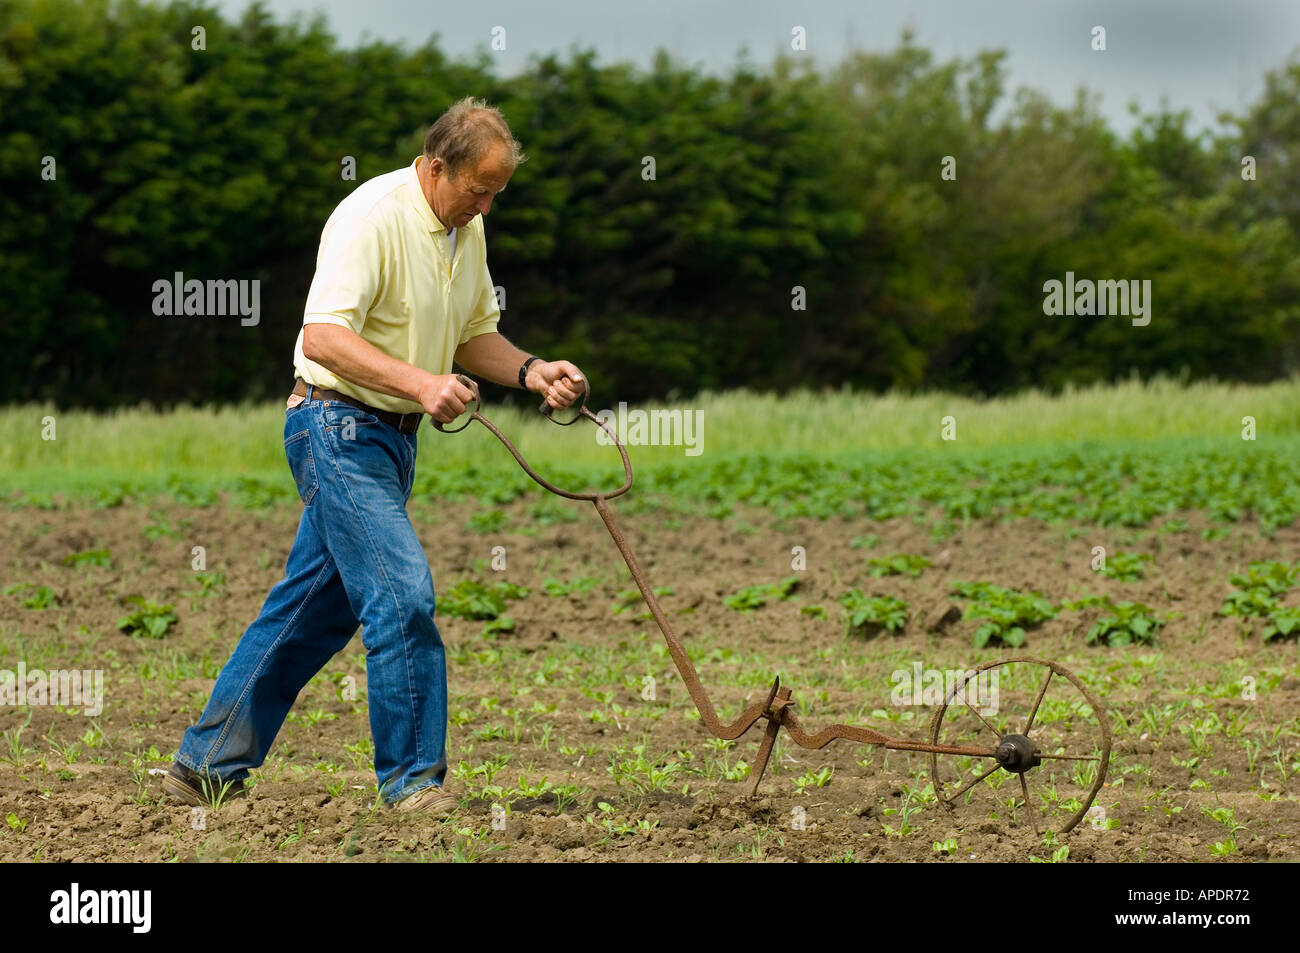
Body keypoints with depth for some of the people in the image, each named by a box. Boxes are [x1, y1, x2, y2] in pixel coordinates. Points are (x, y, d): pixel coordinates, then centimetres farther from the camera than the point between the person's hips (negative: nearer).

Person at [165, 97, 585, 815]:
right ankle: (413, 778, -7)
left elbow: (475, 334, 21)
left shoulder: (467, 231, 10)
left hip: (391, 435, 9)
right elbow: (325, 336, -26)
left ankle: (207, 766, 19)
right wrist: (419, 382, -35)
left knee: (314, 609, 11)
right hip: (339, 427, -9)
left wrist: (532, 372, 2)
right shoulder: (373, 217, -18)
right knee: (402, 593, -15)